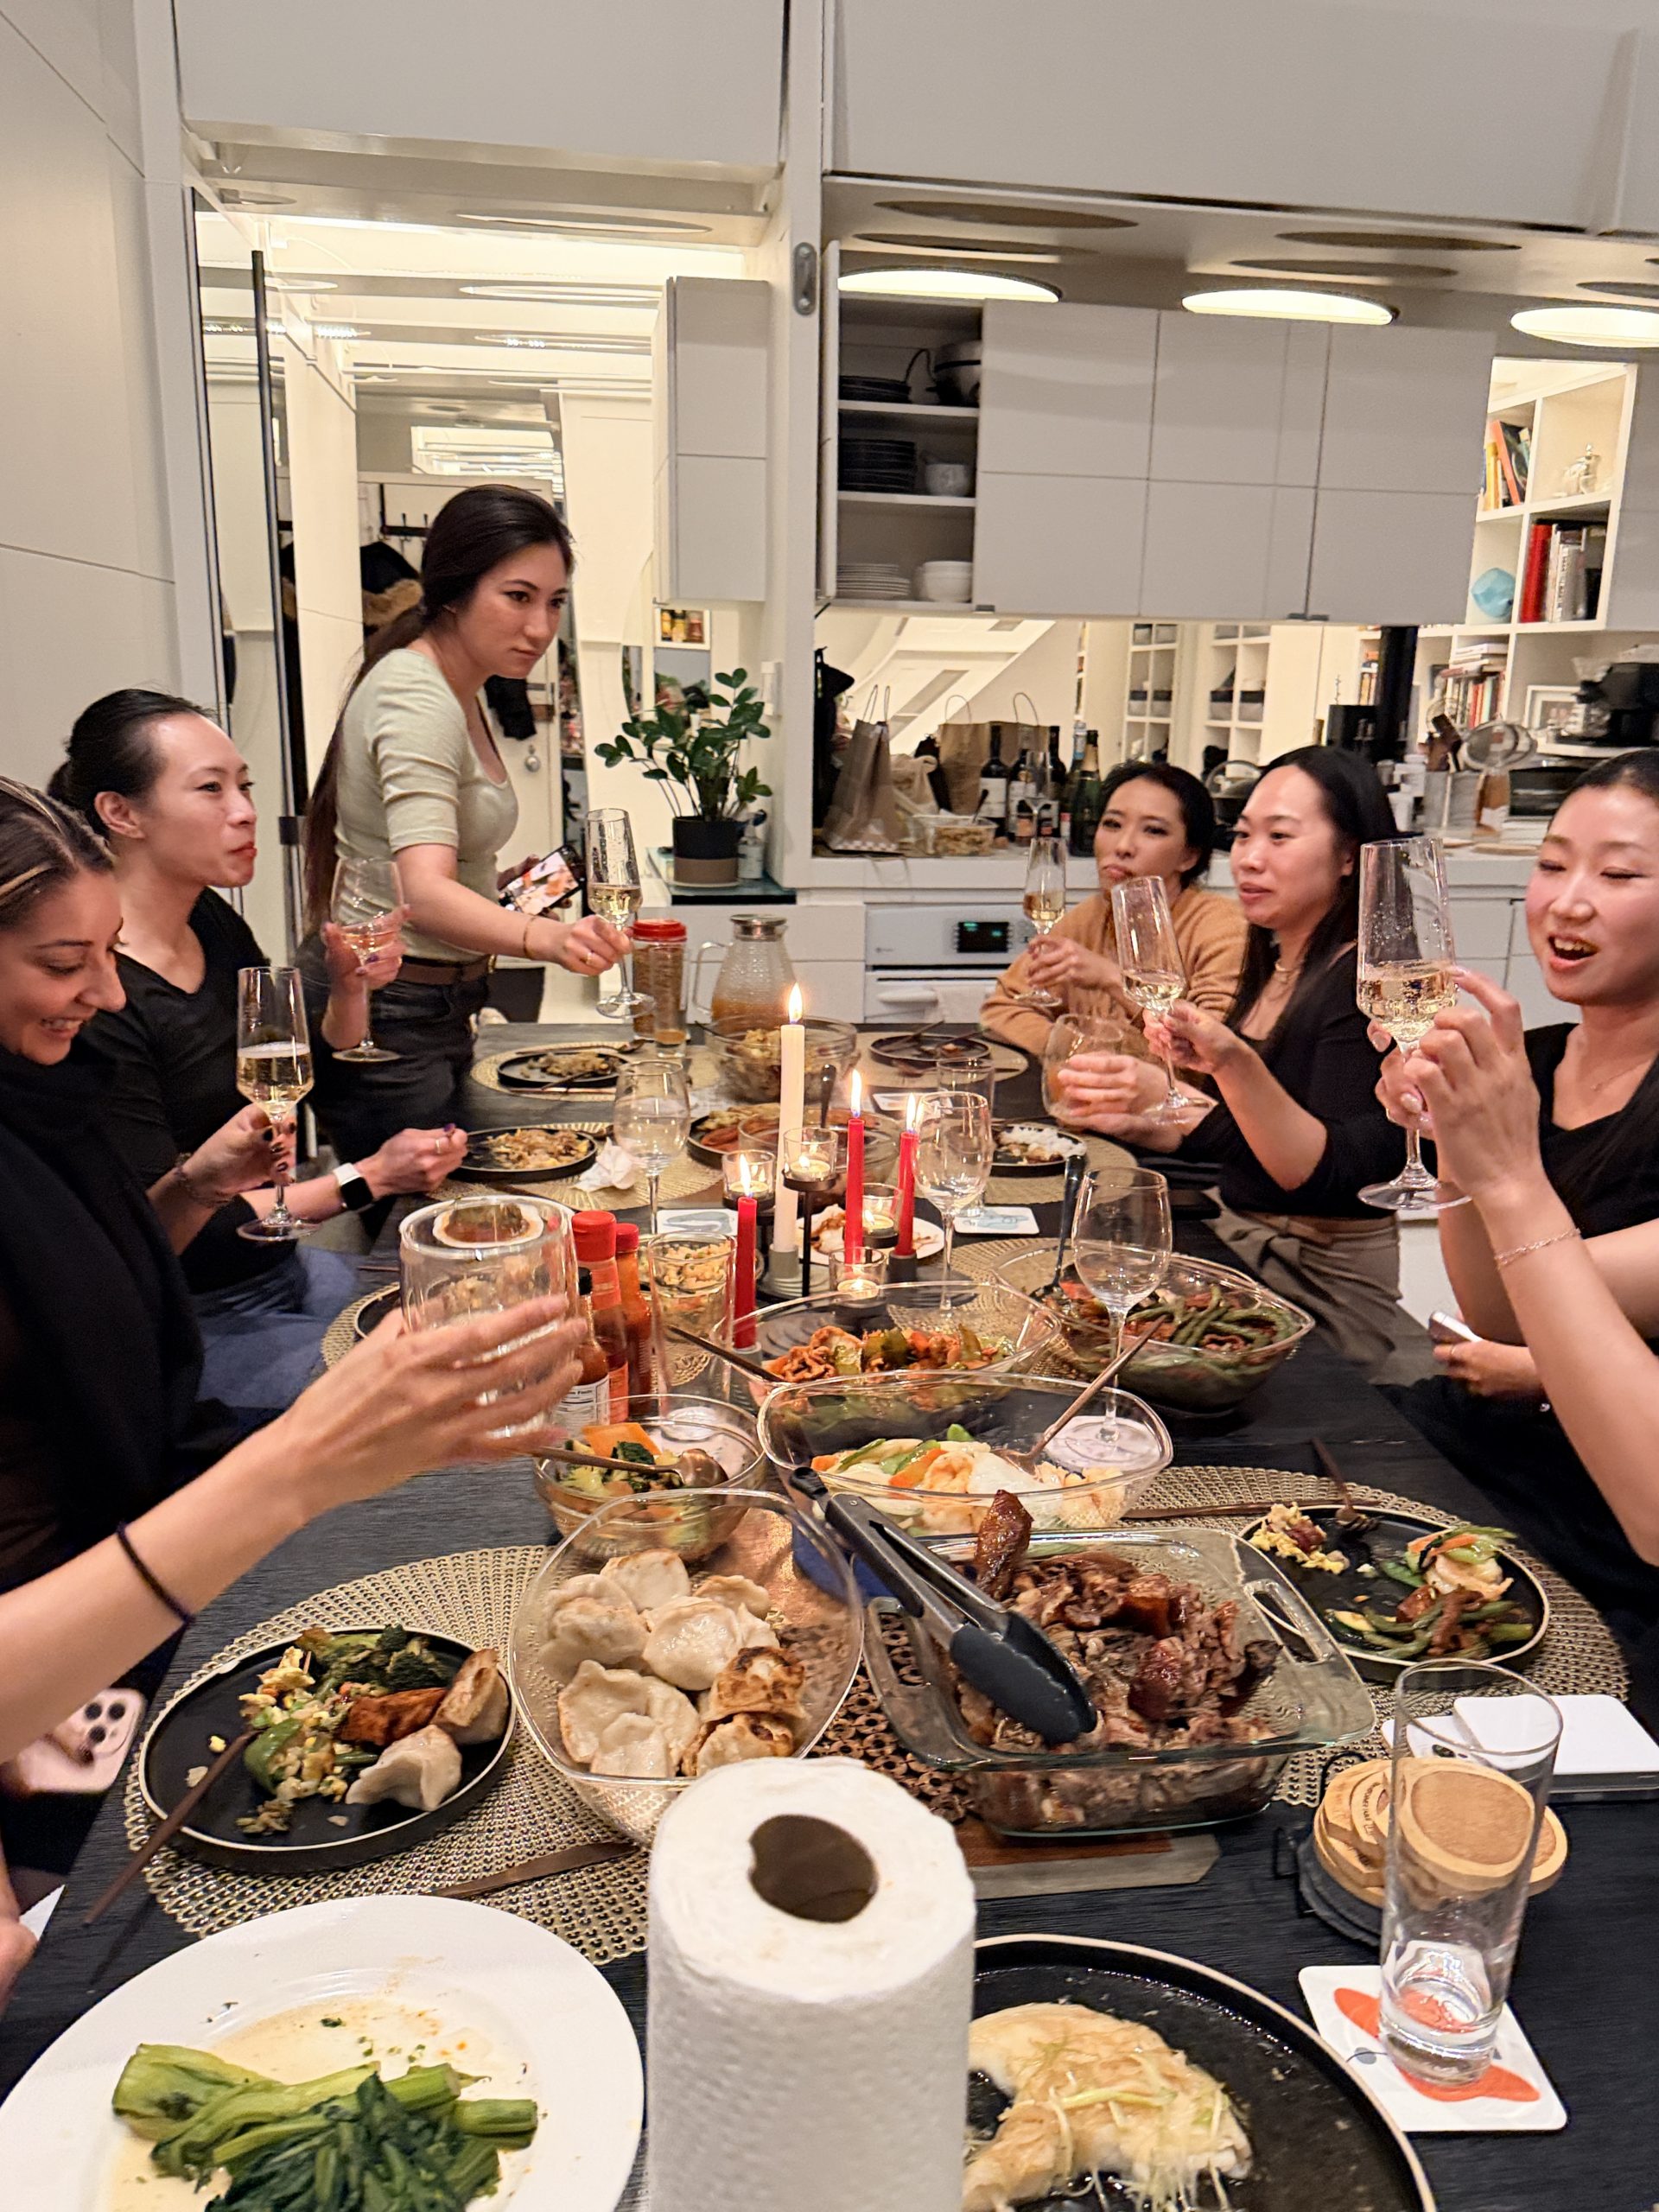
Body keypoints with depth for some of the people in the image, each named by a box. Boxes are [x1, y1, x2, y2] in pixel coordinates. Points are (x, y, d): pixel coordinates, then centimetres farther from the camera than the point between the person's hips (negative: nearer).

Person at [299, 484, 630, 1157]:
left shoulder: (459, 694, 11)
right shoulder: (414, 697, -19)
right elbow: (424, 894, -34)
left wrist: (503, 880, 6)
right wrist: (544, 937, -49)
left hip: (440, 1012, 10)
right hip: (385, 1019, -10)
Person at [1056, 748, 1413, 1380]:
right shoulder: (1273, 968, 9)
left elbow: (1329, 1176, -25)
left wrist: (1233, 1063, -38)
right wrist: (1139, 1119, 6)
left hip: (1326, 1290, -8)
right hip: (1244, 1247, 8)